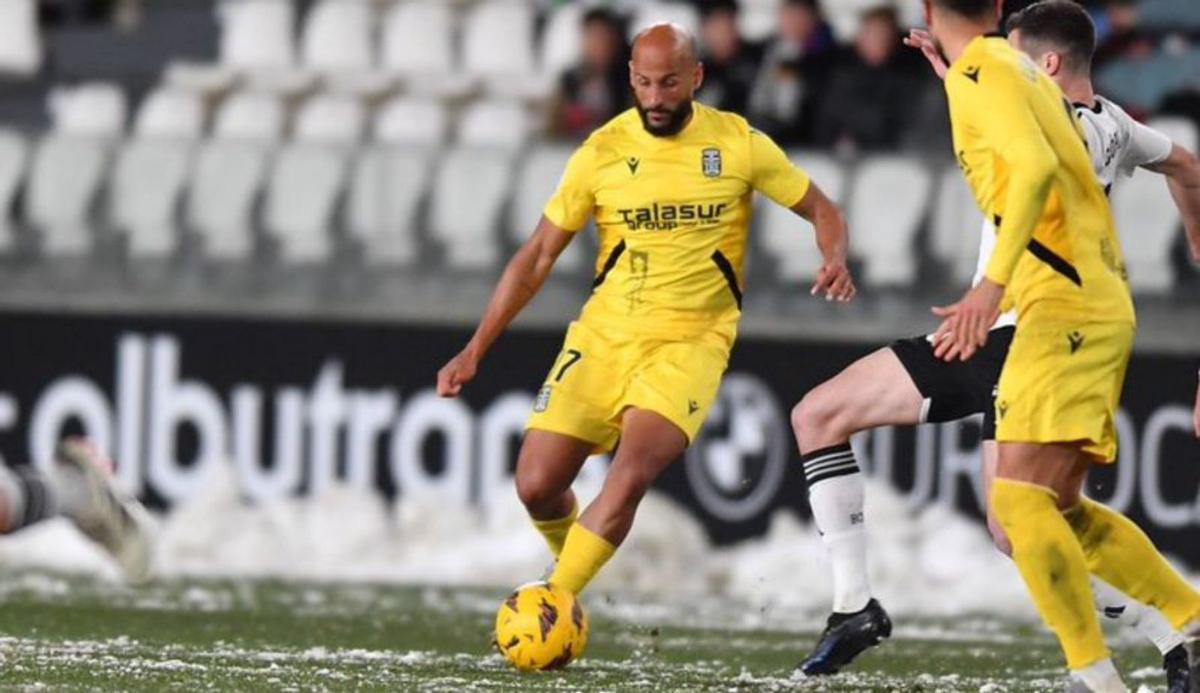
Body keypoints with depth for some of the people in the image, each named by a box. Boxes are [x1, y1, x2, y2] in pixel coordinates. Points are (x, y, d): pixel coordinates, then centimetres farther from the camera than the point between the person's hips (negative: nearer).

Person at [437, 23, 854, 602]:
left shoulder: (739, 145, -2)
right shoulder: (602, 152, 0)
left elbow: (821, 211, 9)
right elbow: (538, 255, 5)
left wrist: (835, 261, -15)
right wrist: (475, 349, -1)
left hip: (690, 339, -2)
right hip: (604, 332, 2)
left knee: (632, 474, -26)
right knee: (536, 485, -6)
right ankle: (570, 565, 27)